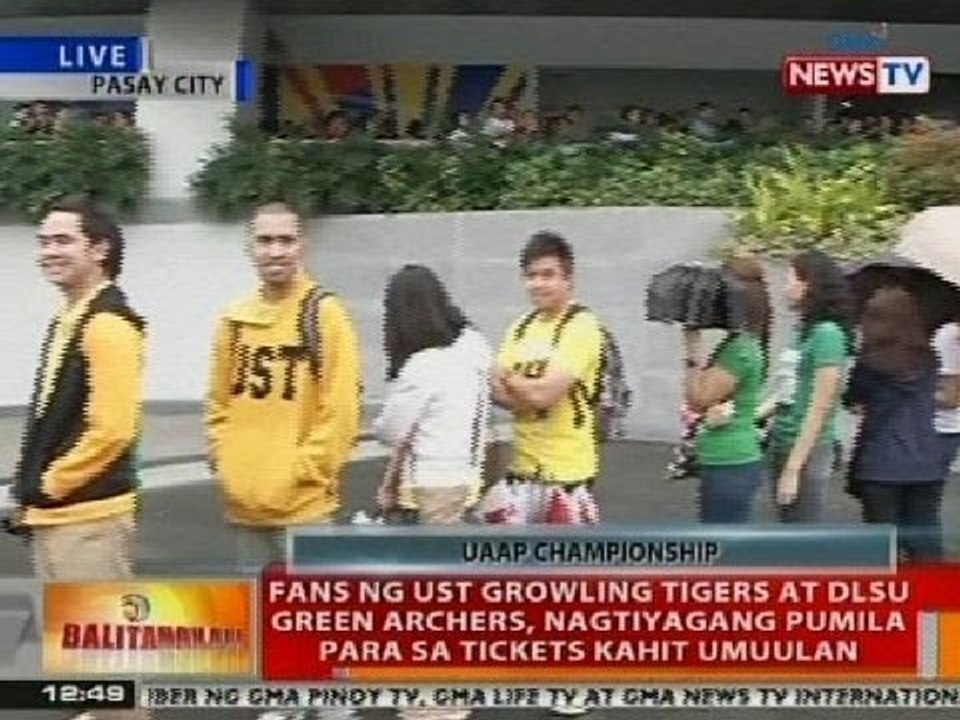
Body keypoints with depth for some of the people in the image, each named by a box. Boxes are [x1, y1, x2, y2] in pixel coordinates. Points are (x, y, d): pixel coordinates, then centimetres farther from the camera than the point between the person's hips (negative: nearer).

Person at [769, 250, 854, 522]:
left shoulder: (828, 333, -15)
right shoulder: (805, 329, 11)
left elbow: (819, 410, -17)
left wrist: (793, 469, -17)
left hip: (808, 449, -9)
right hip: (782, 443, 9)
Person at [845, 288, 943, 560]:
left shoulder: (870, 362, -9)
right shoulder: (928, 360, 3)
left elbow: (851, 399, 6)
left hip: (880, 466, -4)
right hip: (925, 465, 4)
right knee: (925, 541, 9)